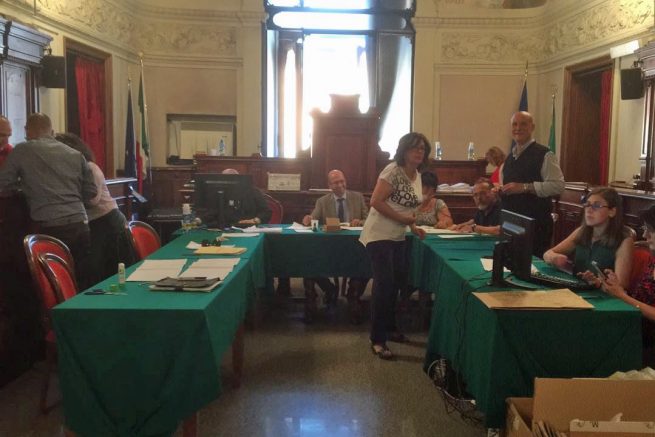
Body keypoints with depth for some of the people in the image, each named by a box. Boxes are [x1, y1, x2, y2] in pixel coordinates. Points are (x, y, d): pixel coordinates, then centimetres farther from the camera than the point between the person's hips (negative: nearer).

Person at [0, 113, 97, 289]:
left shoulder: (22, 151, 6)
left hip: (49, 227, -4)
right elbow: (91, 191, 15)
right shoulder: (75, 154, 15)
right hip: (80, 224, 4)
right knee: (82, 283, 10)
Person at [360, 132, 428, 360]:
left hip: (398, 237, 9)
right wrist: (403, 219, -20)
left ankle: (389, 327, 37)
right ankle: (377, 340, -1)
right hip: (379, 236, -9)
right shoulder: (393, 171, -17)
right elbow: (376, 202, -22)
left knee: (396, 282, 18)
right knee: (384, 284, -9)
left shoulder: (417, 175, 9)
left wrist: (413, 226, 8)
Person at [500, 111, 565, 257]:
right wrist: (500, 190, 6)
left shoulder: (544, 155, -7)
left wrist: (525, 187, -22)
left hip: (536, 224, -7)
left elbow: (558, 185, -16)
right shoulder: (510, 157, 16)